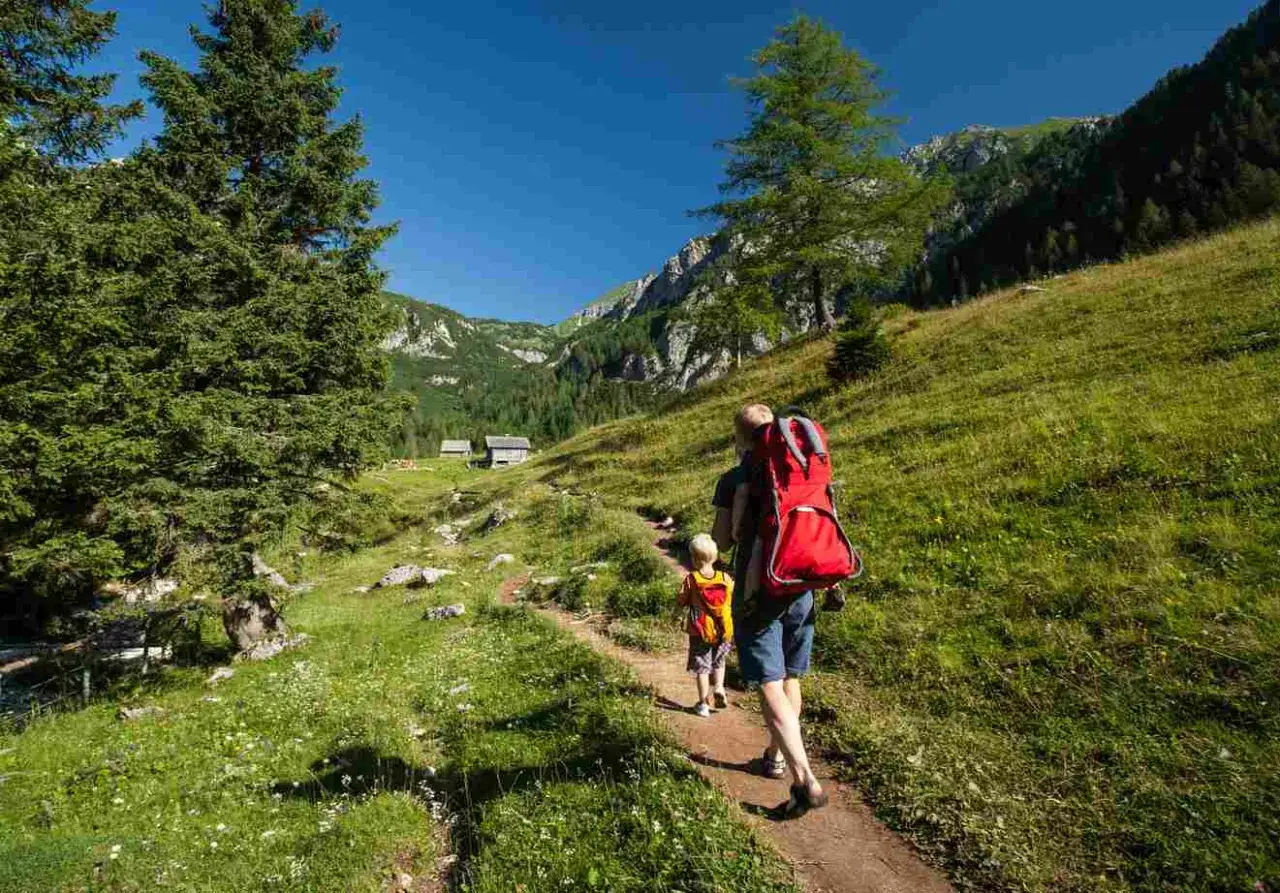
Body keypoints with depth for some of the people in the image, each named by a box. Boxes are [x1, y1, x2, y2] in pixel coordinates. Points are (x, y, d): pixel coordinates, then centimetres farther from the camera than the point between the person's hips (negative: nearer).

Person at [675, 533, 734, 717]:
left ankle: (703, 703, 14)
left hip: (700, 632, -2)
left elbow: (679, 605, -7)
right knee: (719, 662, 26)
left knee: (701, 666, 11)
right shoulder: (725, 578, -7)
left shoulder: (691, 580, -13)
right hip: (723, 632, 2)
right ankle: (719, 687, 8)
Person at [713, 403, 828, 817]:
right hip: (800, 591, 5)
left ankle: (806, 781, -10)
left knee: (770, 688, -2)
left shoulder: (734, 480, -8)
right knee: (790, 680, 19)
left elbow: (722, 540, -10)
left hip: (757, 594, -5)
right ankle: (777, 755, 36)